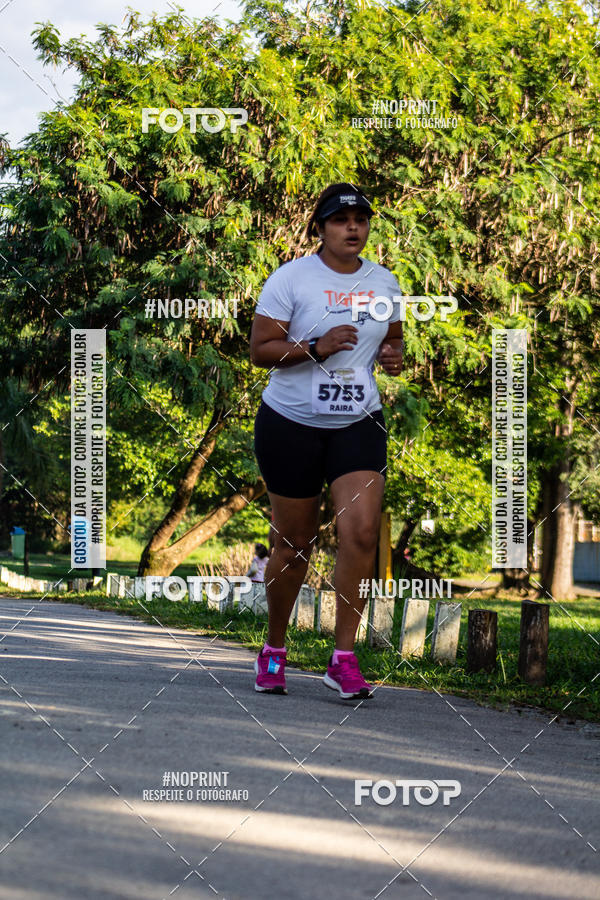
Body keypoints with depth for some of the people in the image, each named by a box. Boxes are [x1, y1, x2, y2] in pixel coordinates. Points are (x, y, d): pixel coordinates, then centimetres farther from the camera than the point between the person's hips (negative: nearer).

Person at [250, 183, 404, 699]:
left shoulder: (384, 283, 8)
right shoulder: (291, 279, -6)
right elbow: (260, 349, -10)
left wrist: (393, 356, 0)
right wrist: (316, 348, -23)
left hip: (359, 424, 3)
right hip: (291, 423, -3)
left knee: (361, 530, -16)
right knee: (295, 542, 4)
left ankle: (344, 659, -9)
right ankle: (274, 651, 25)